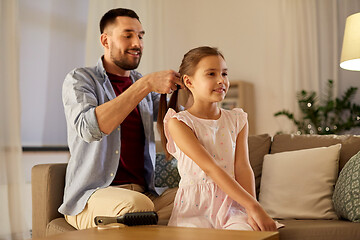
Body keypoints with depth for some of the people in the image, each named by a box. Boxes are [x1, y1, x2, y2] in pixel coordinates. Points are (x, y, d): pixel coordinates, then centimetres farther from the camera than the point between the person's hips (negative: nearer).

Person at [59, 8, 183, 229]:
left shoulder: (140, 83, 18)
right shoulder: (80, 79, 0)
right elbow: (89, 128, -21)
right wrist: (146, 85, -22)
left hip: (144, 192, 5)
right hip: (91, 197, -5)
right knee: (137, 204, -38)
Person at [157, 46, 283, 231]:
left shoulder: (236, 120, 12)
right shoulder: (179, 123, -5)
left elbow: (243, 167, 1)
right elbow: (210, 168, -15)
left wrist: (252, 211, -16)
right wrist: (253, 205, -22)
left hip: (231, 204, 3)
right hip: (195, 207, -2)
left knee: (248, 232, -26)